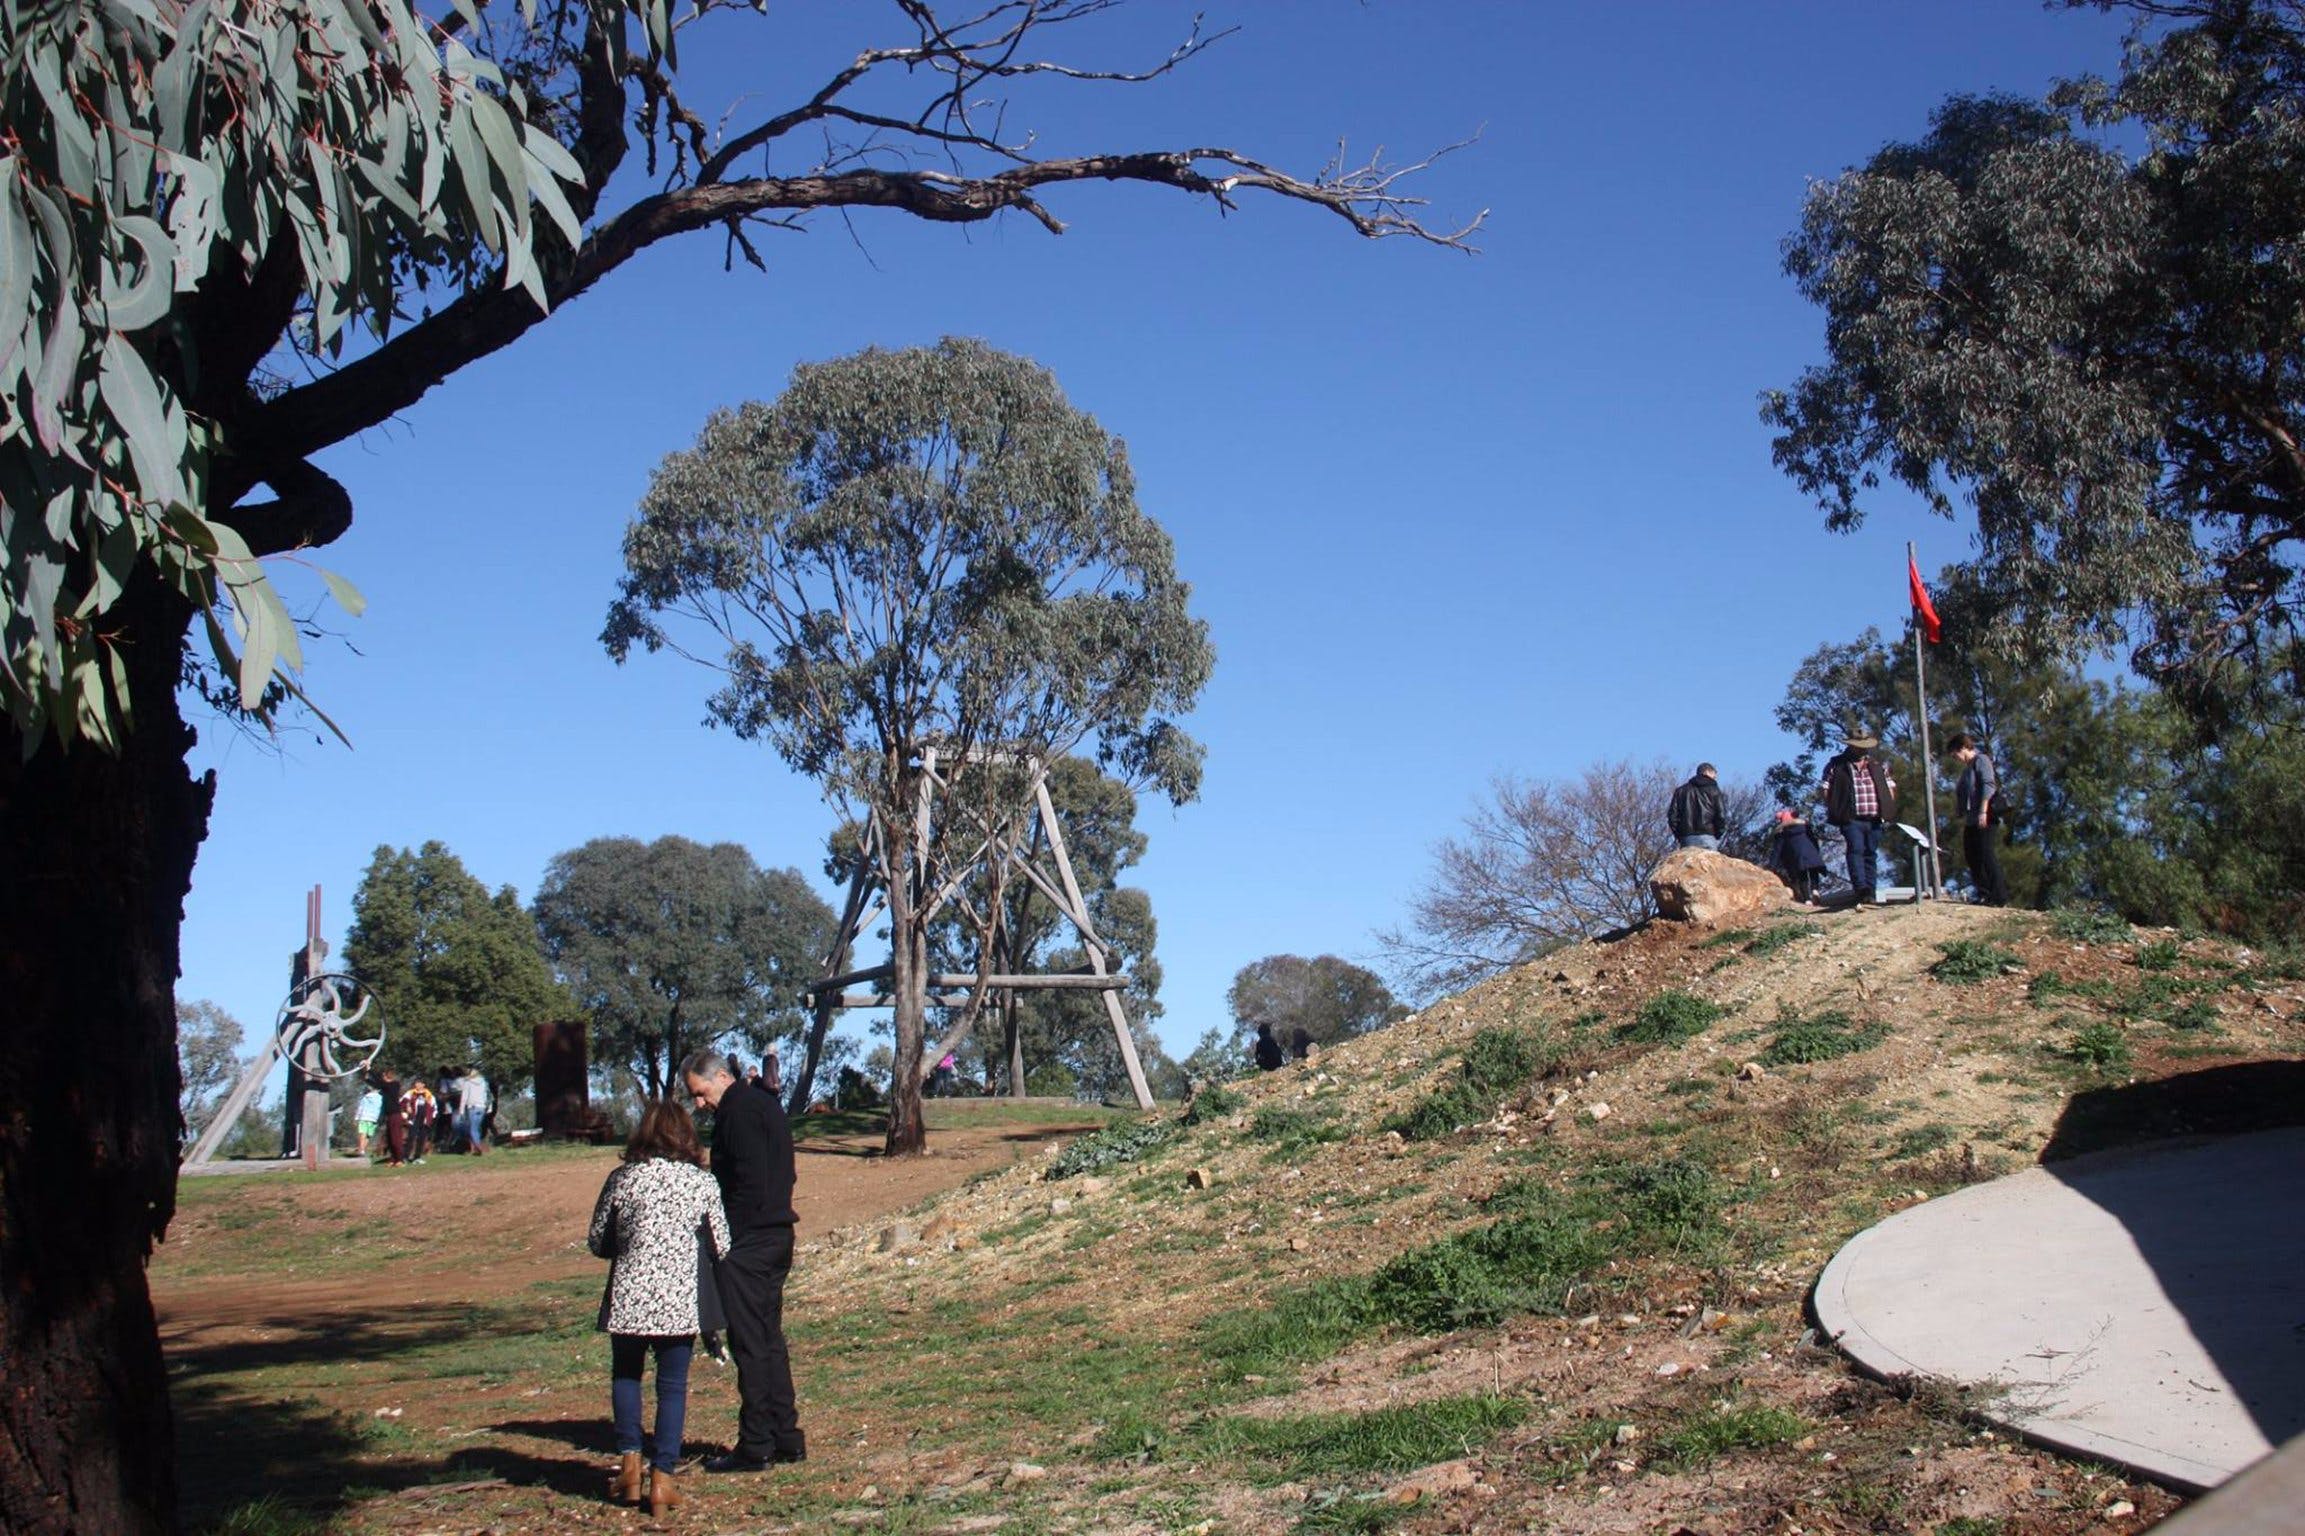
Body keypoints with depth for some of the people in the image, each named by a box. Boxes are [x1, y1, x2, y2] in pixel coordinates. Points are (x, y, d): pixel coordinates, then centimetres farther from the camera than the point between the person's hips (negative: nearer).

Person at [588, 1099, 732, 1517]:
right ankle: (662, 1479, 6)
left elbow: (596, 1243, 6)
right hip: (680, 1301, -1)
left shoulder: (622, 1178, -1)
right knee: (672, 1386, 9)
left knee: (625, 1376, 21)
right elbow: (721, 1247, 3)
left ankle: (630, 1465, 16)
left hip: (628, 1297, 1)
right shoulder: (703, 1182, -1)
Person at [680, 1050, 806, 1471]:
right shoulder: (765, 1105, 16)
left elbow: (750, 1184, -21)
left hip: (747, 1243, -10)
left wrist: (725, 1236, -15)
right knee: (769, 1339, 15)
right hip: (777, 1236, 10)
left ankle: (755, 1448, 1)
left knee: (750, 1344, -4)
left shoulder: (739, 1112, -14)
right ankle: (786, 1439, 19)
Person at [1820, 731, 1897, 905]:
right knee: (1856, 850, -19)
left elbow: (1890, 787, 22)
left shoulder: (1878, 765, 17)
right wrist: (1836, 806, -9)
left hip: (1874, 819, 5)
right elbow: (1823, 790, 0)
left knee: (1871, 854, 7)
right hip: (1851, 819, -5)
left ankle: (1870, 893, 11)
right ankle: (1862, 888, -30)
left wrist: (1888, 808, 9)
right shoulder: (1837, 765, 4)